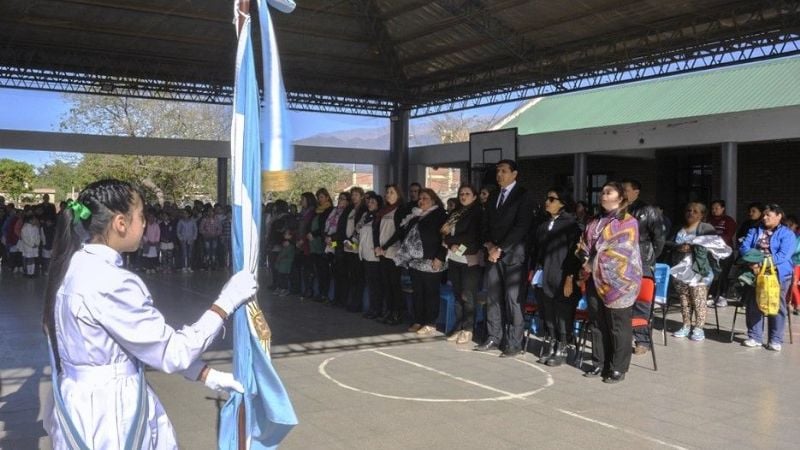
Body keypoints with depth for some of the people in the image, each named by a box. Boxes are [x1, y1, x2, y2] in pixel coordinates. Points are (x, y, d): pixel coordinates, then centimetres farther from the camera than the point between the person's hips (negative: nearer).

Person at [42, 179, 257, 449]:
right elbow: (172, 352, -18)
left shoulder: (77, 265, 4)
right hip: (107, 411, -9)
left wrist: (205, 374, 5)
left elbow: (149, 338, 5)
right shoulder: (110, 282, -25)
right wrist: (226, 302, -10)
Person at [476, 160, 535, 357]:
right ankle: (493, 338, 13)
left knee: (512, 300, -6)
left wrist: (500, 248, -14)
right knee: (493, 298, 6)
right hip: (493, 254, 6)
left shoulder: (523, 196, -3)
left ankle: (514, 344, -1)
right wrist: (489, 245, -2)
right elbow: (486, 225, 18)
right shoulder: (493, 198, 19)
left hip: (512, 255, -6)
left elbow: (521, 227, -12)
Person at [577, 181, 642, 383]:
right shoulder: (595, 222, 16)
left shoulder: (628, 222, -6)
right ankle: (600, 363, 22)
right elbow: (585, 244, 19)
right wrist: (585, 259, -3)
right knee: (597, 324, 12)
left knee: (618, 326, 0)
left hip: (617, 281, -7)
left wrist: (592, 265, -15)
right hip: (595, 280, 7)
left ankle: (618, 368, 9)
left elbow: (620, 251, -16)